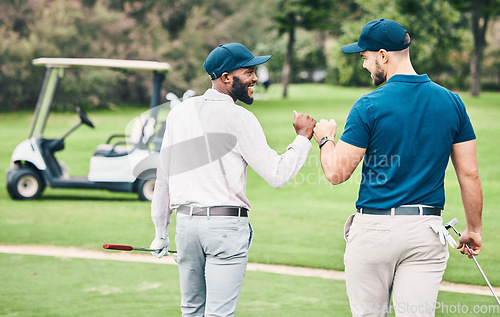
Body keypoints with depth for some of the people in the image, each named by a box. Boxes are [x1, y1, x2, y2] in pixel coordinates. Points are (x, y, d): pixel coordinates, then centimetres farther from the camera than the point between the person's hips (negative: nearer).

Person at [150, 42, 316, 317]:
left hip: (186, 222, 6)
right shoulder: (239, 118, -9)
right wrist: (303, 137, 3)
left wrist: (160, 232, 20)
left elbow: (163, 178, 13)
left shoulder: (180, 112, 9)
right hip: (227, 224, -6)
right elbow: (277, 175, -9)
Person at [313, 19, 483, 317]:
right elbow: (469, 174, 4)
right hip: (427, 230, 3)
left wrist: (326, 139, 14)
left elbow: (337, 173, -6)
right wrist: (474, 229, 15)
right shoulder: (452, 102, 4)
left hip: (374, 228, -3)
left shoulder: (369, 106, -9)